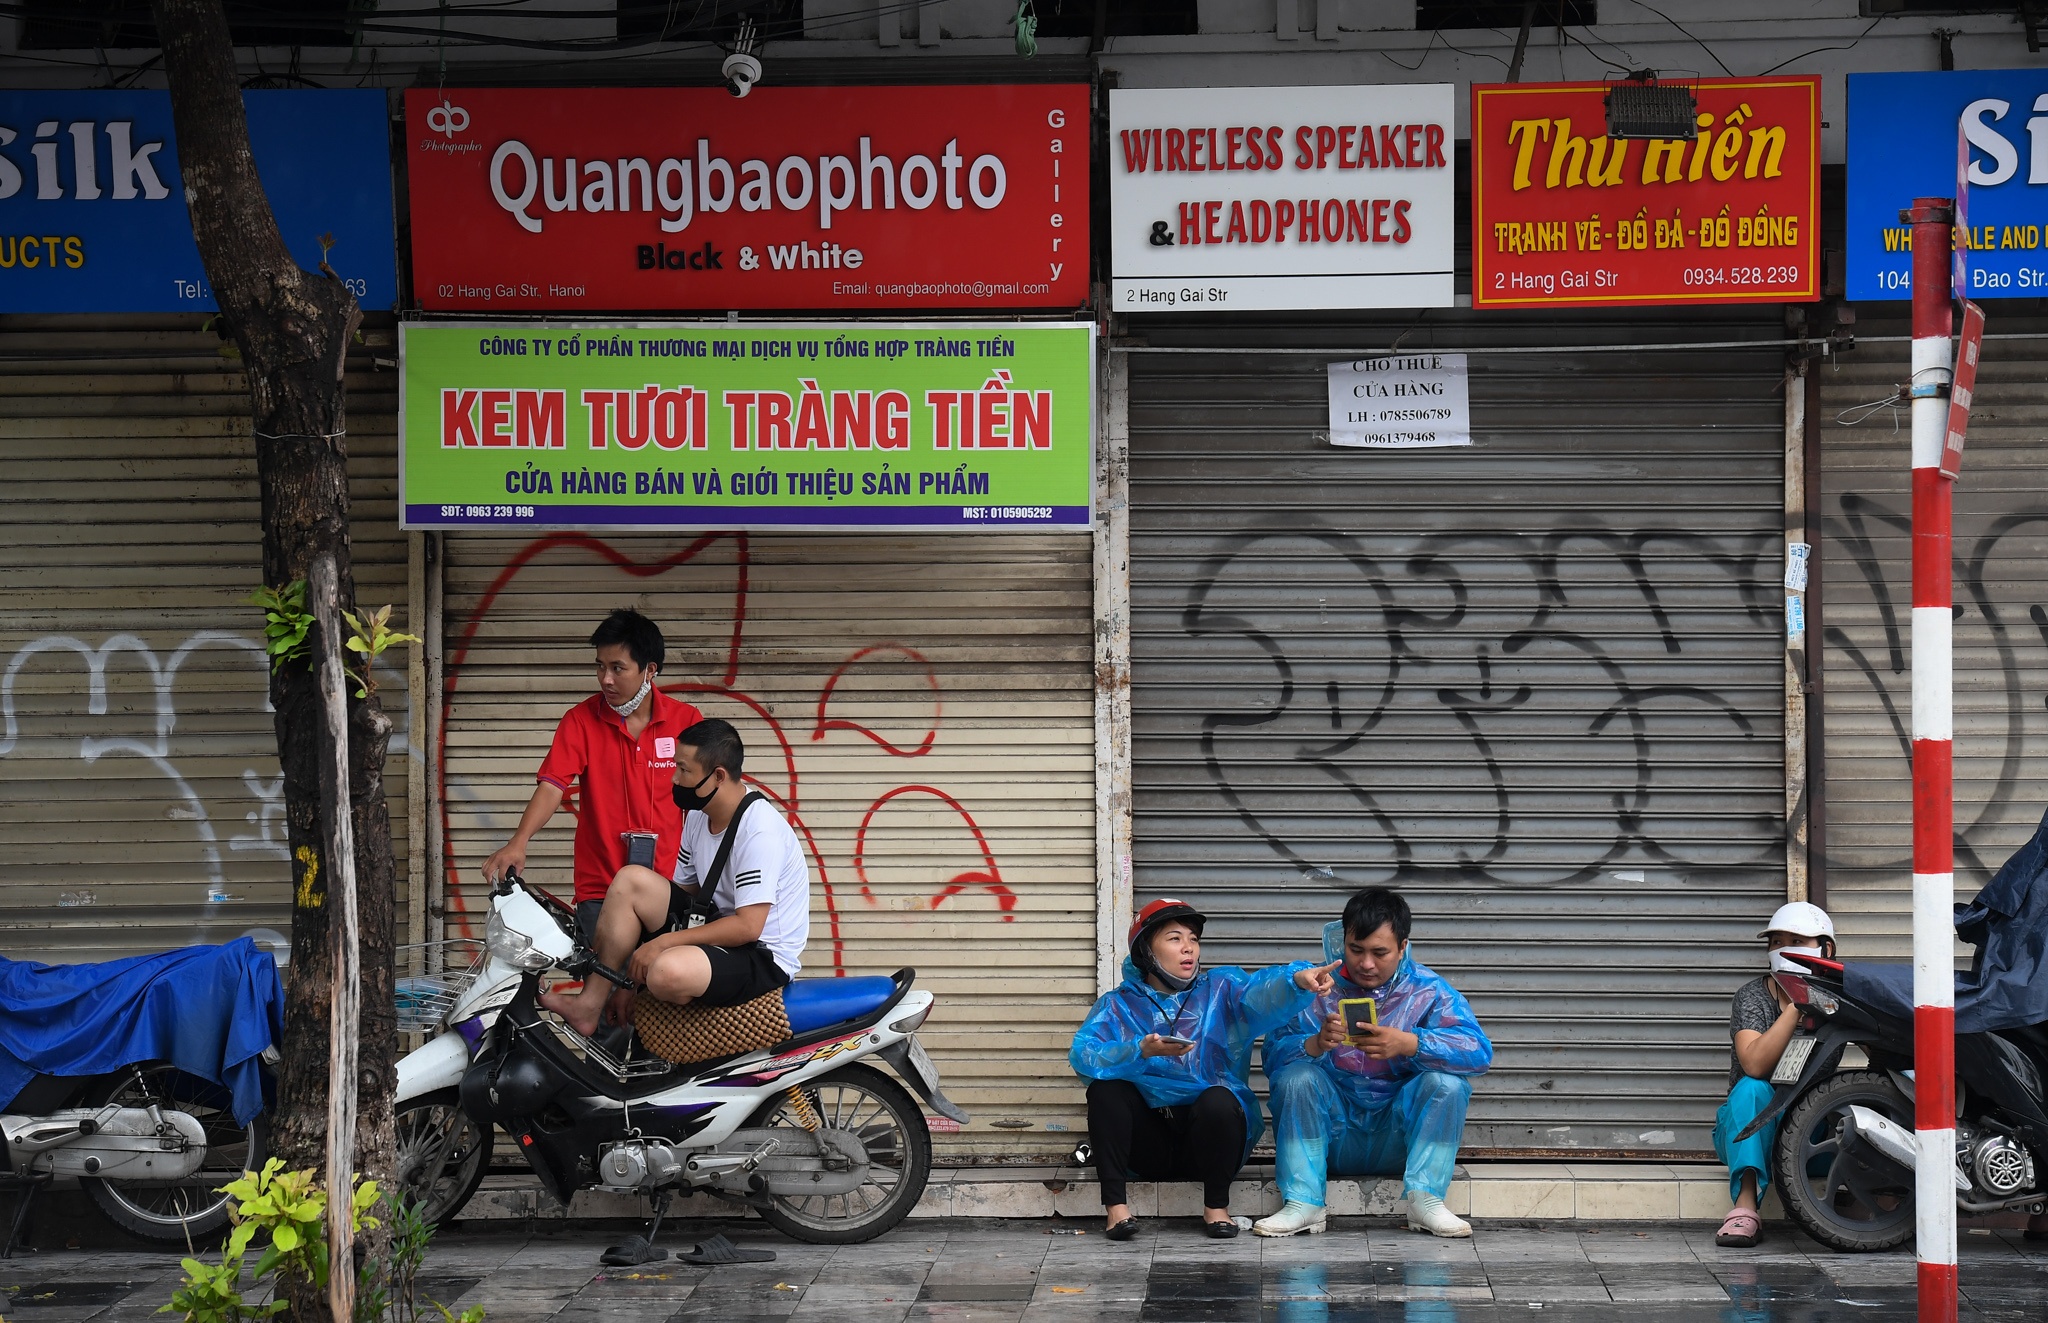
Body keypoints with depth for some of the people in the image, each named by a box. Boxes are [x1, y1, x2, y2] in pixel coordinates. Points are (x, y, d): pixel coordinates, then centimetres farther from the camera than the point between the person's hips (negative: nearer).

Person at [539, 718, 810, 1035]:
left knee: (667, 972, -36)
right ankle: (589, 1004, -4)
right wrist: (632, 977, 6)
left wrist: (663, 942, -25)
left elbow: (748, 926, -26)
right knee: (631, 879, -4)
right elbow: (682, 890, 12)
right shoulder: (699, 817, 6)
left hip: (765, 957, -9)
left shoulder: (759, 831, -22)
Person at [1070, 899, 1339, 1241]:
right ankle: (1115, 1204, -20)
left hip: (1209, 1132, -1)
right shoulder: (1118, 1004, 5)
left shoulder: (1220, 991, 6)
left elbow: (1262, 993, -17)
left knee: (1217, 1099, -31)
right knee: (1105, 1088, -23)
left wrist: (1297, 980, -41)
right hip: (1147, 1144, 1)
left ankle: (1216, 1205, -11)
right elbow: (1083, 1056, -14)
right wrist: (1141, 1052, -31)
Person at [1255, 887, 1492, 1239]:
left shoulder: (1428, 990, -4)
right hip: (1333, 1136, 0)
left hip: (1398, 1139, 0)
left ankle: (1425, 1200, -22)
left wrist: (1408, 1044, -35)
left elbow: (1479, 1051, -19)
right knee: (1296, 1076, -24)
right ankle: (1303, 1204, -25)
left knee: (1447, 1083, -22)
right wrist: (1315, 1045, -36)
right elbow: (1273, 1057, -13)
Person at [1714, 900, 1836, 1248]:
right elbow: (1755, 1065, -28)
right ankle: (1745, 1206, -41)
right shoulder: (1753, 996, -9)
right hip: (1750, 1130, -2)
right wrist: (1797, 1007, -33)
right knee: (1752, 1089, -35)